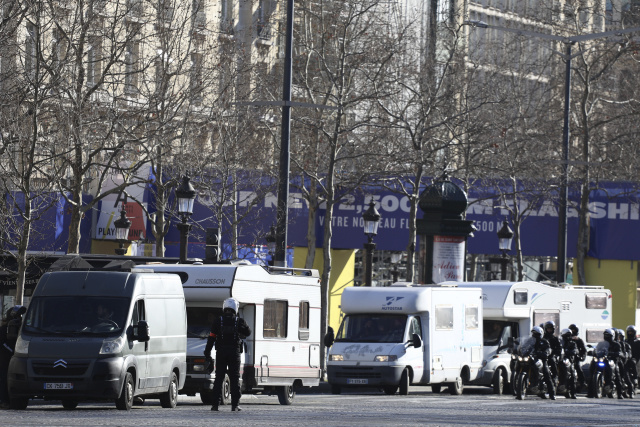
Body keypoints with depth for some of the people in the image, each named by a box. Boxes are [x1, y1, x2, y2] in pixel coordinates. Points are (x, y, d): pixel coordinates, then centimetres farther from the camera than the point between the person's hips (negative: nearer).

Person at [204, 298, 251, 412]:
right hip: (234, 352, 0)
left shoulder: (218, 321, 0)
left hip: (221, 353, 0)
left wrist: (207, 352, 5)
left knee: (219, 378, 6)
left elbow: (211, 338, 0)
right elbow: (248, 332, 10)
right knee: (235, 379, 3)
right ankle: (235, 405, -2)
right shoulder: (239, 321, -1)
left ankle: (215, 404, 2)